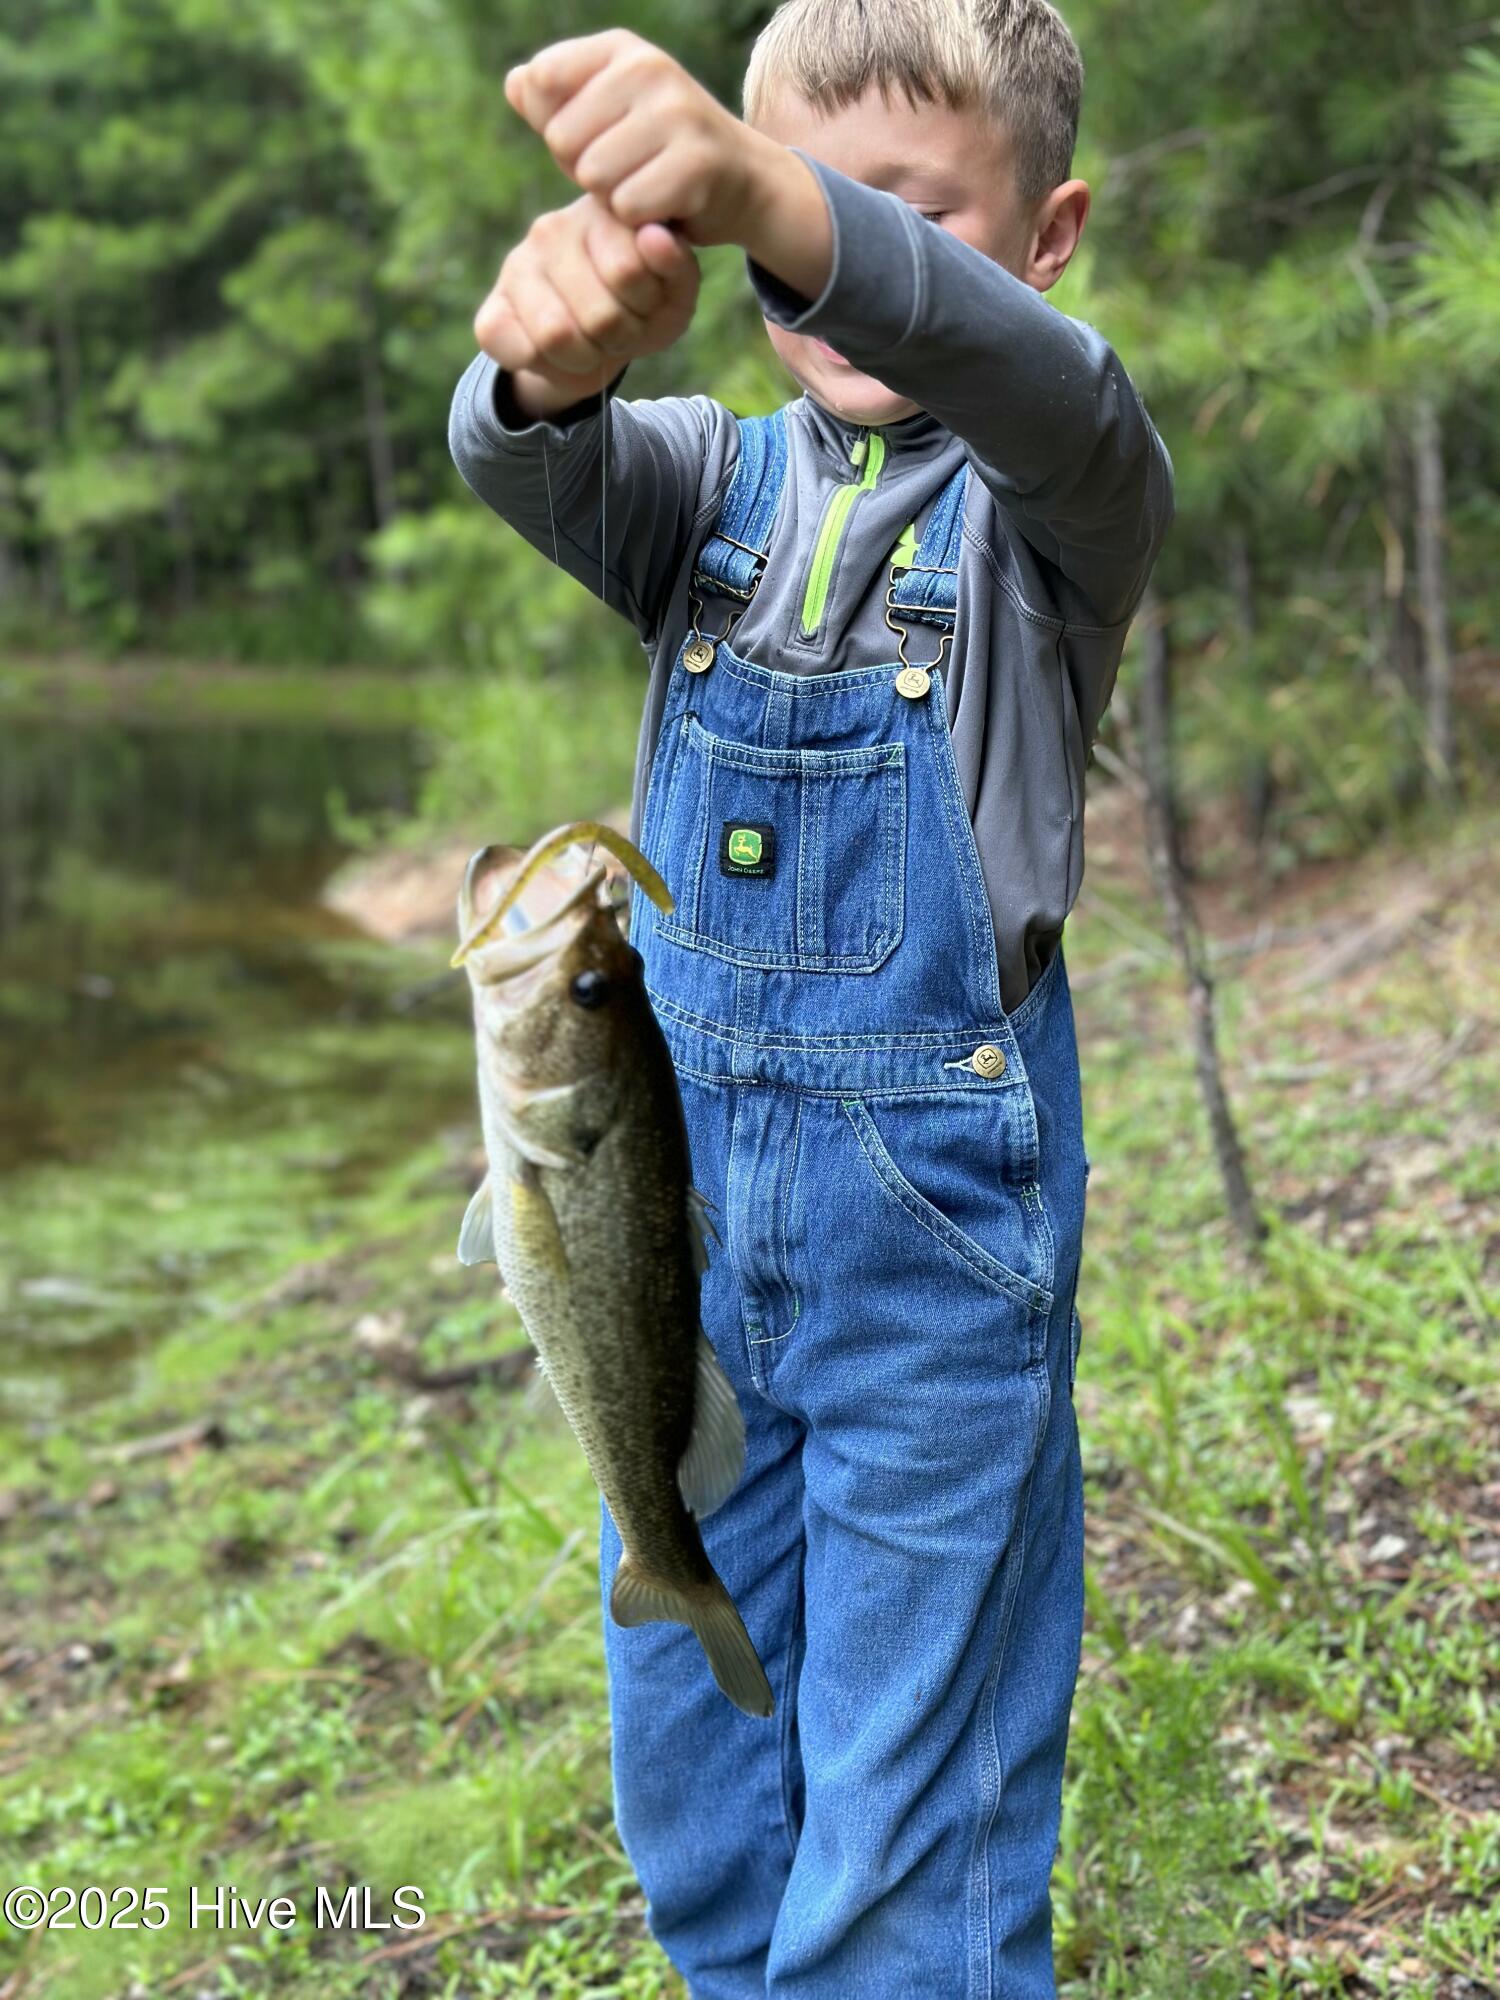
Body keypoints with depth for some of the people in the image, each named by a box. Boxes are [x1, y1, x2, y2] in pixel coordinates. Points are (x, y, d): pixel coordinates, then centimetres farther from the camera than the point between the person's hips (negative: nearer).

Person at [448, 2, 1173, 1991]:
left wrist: (784, 211, -51)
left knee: (914, 1840, 4)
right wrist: (552, 357, -42)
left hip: (942, 1219, -4)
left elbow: (1044, 390, -32)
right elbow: (537, 473, -17)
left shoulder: (1056, 499, -7)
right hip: (685, 1185, 5)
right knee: (689, 1789, 18)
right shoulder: (715, 483, 5)